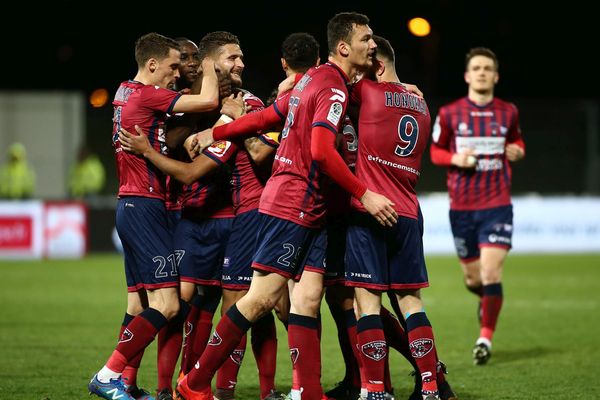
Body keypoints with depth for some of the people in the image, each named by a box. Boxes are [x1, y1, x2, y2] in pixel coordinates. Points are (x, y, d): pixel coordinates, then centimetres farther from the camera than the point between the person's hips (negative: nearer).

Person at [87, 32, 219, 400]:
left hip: (132, 206, 10)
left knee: (139, 303, 11)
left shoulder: (127, 92, 14)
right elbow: (208, 100, -17)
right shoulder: (147, 95, -13)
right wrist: (208, 67, 0)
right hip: (145, 206, -10)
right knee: (167, 303, -12)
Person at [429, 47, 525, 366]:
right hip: (461, 206, 1)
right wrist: (455, 159, -12)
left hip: (497, 204, -1)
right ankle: (486, 298, 46)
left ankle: (486, 337, -2)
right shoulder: (449, 114, -1)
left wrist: (517, 151, -2)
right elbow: (435, 151, 8)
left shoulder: (508, 112, 4)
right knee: (472, 279, 10)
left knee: (491, 274, -14)